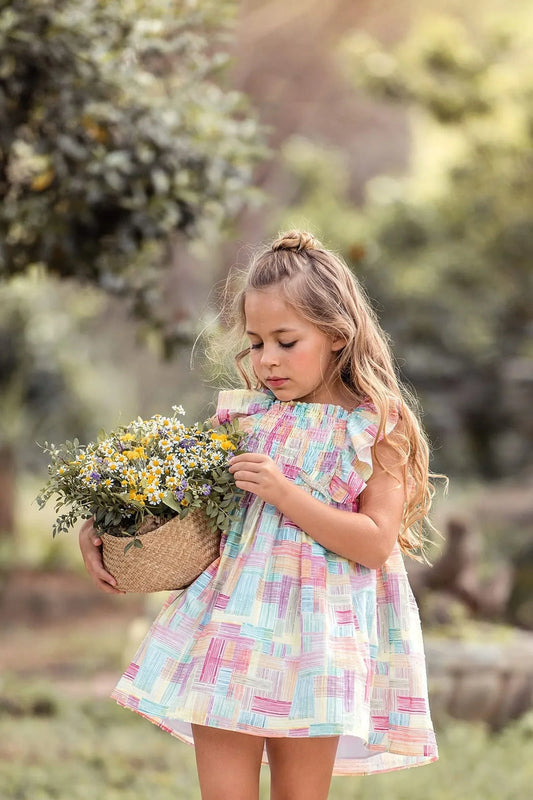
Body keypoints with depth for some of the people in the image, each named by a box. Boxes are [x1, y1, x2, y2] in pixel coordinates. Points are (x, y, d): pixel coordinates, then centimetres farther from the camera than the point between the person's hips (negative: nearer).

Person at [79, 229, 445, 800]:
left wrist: (285, 493, -17)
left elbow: (376, 543, -11)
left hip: (315, 634, -3)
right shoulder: (243, 415, 7)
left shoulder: (376, 429, -3)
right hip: (230, 622, 3)